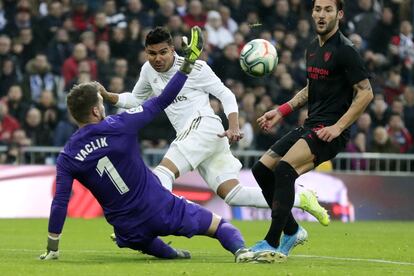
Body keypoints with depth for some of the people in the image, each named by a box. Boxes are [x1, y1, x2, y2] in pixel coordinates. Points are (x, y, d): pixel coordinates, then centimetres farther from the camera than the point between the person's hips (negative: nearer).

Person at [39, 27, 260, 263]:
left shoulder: (67, 158, -8)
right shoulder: (118, 126, -15)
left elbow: (60, 203, -9)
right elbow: (162, 102, -9)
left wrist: (52, 249, 0)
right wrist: (188, 63, -1)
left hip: (128, 229, 3)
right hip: (161, 208, -3)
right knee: (220, 225, 6)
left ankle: (170, 253, 24)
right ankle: (240, 249, -22)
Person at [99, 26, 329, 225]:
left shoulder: (194, 67, -4)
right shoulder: (148, 70, 15)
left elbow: (226, 94, -3)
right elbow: (136, 100, 30)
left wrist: (234, 127, -16)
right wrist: (107, 97, 14)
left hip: (204, 126, -7)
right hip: (189, 135, 7)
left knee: (163, 172, -24)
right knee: (231, 194, -3)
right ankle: (300, 200, 0)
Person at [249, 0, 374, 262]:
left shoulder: (345, 50, -11)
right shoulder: (313, 48, 13)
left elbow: (365, 93, -14)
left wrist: (338, 127, -19)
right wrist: (281, 111, 15)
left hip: (330, 131, -9)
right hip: (310, 126, 9)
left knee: (284, 169, -26)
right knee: (262, 169, 5)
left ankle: (273, 244, -22)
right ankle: (292, 231, 19)